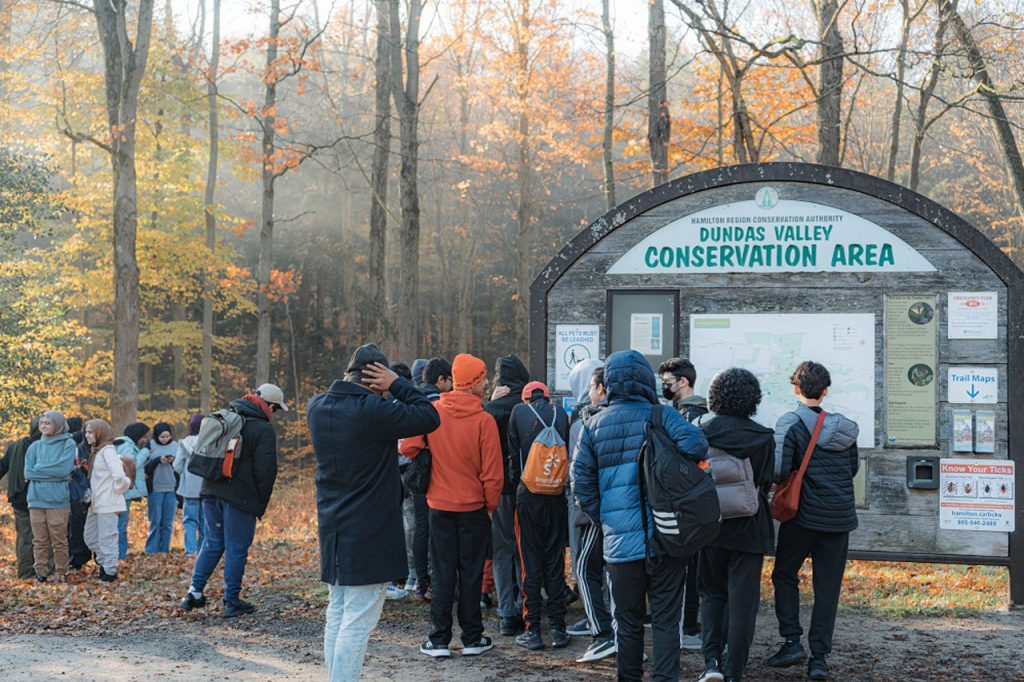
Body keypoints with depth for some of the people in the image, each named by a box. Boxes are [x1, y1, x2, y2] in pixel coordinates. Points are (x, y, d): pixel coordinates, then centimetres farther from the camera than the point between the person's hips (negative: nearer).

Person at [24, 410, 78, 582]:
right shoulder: (35, 446, 11)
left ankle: (61, 573, 9)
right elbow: (28, 473, 4)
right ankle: (41, 573, 12)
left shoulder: (68, 444, 0)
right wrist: (52, 472, -7)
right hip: (36, 499, 3)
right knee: (40, 540, 5)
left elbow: (64, 469, -12)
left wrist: (39, 469, -4)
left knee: (59, 541, 0)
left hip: (58, 500, -3)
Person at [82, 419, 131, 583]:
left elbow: (118, 474, -24)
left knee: (106, 538, -4)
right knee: (90, 537, 15)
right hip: (96, 503, 10)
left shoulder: (107, 450, -15)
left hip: (108, 504, -10)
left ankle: (110, 571, 4)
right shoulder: (96, 451, 15)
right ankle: (105, 564, 25)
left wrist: (118, 489, -10)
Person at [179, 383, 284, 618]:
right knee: (236, 549, 1)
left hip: (211, 492, 6)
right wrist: (261, 504, -1)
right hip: (240, 499, -6)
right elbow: (265, 472, -13)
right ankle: (231, 602, 6)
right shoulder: (264, 430, -9)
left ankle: (194, 592, 13)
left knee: (212, 543, 17)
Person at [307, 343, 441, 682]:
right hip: (369, 532, -8)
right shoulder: (374, 411, -20)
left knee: (336, 613, 16)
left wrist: (351, 380, 7)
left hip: (332, 529, 8)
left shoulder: (317, 408, 2)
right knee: (358, 620, -4)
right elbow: (429, 417, -11)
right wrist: (397, 384, -5)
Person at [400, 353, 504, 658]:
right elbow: (492, 472, -12)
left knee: (442, 573, 8)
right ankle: (472, 638, 14)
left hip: (439, 505, 2)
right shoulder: (484, 420, -13)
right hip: (474, 507, -2)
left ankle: (440, 639, 10)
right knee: (471, 573, 8)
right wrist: (491, 506, 2)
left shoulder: (431, 412, -7)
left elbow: (407, 447, -6)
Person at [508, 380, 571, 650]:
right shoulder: (560, 413, 2)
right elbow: (569, 452, 5)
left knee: (531, 562, 4)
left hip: (528, 496, -2)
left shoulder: (519, 412, -1)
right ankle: (558, 628, 9)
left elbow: (513, 454, 2)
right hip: (557, 496, 2)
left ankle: (532, 630, 5)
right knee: (555, 561, 8)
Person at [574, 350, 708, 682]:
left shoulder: (594, 425, 6)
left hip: (620, 541, 2)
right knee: (666, 620, 5)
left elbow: (582, 483, 3)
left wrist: (604, 520, 12)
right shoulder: (661, 416, -3)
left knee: (628, 621, 14)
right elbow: (696, 445, -20)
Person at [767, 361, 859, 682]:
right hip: (840, 517, 4)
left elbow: (780, 470, -18)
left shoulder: (792, 424, -11)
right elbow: (853, 468, 15)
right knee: (828, 586, 7)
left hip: (803, 514, -4)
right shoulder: (844, 427, 5)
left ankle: (792, 642, 3)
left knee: (785, 575, 14)